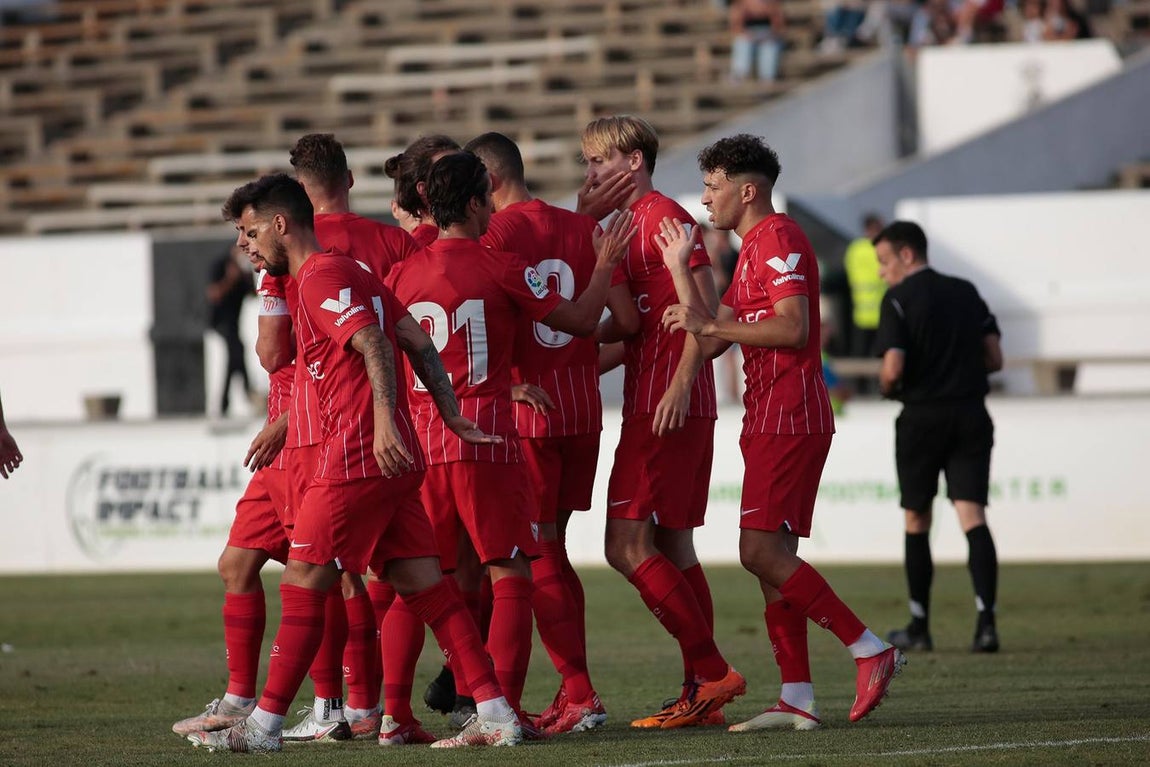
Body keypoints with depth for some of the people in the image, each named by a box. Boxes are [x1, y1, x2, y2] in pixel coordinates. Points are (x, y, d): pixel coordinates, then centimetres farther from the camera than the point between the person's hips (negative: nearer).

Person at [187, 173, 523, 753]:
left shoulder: (320, 277, -9)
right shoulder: (353, 272, 21)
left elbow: (374, 344, -22)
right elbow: (418, 342, 20)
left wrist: (383, 420, -33)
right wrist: (451, 415, 18)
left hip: (355, 460, -10)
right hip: (394, 463, 10)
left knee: (302, 588, -3)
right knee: (422, 585, 7)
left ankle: (264, 725, 1)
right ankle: (496, 713, 2)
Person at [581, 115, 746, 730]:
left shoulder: (664, 218, -10)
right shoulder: (625, 224, 19)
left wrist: (680, 384, -23)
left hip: (668, 407, -10)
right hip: (651, 404, 10)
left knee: (627, 546, -12)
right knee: (672, 548, 9)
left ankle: (710, 671, -10)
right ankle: (703, 695, 10)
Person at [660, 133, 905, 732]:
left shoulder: (778, 239, -10)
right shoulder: (755, 248, 22)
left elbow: (792, 328, -22)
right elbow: (712, 339, 20)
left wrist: (710, 325, -18)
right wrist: (680, 268, 17)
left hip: (787, 417, -11)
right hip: (771, 415, 11)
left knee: (762, 551, -14)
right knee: (770, 555, 6)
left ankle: (869, 649, -10)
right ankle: (796, 699, 4)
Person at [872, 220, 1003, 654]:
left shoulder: (899, 300, -6)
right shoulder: (967, 293, 11)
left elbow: (893, 368, -16)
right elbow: (994, 358, 9)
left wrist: (887, 387, 5)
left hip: (921, 418, -3)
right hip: (971, 415, 3)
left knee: (917, 522, 11)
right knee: (972, 516, -3)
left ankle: (919, 626, 17)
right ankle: (986, 621, -19)